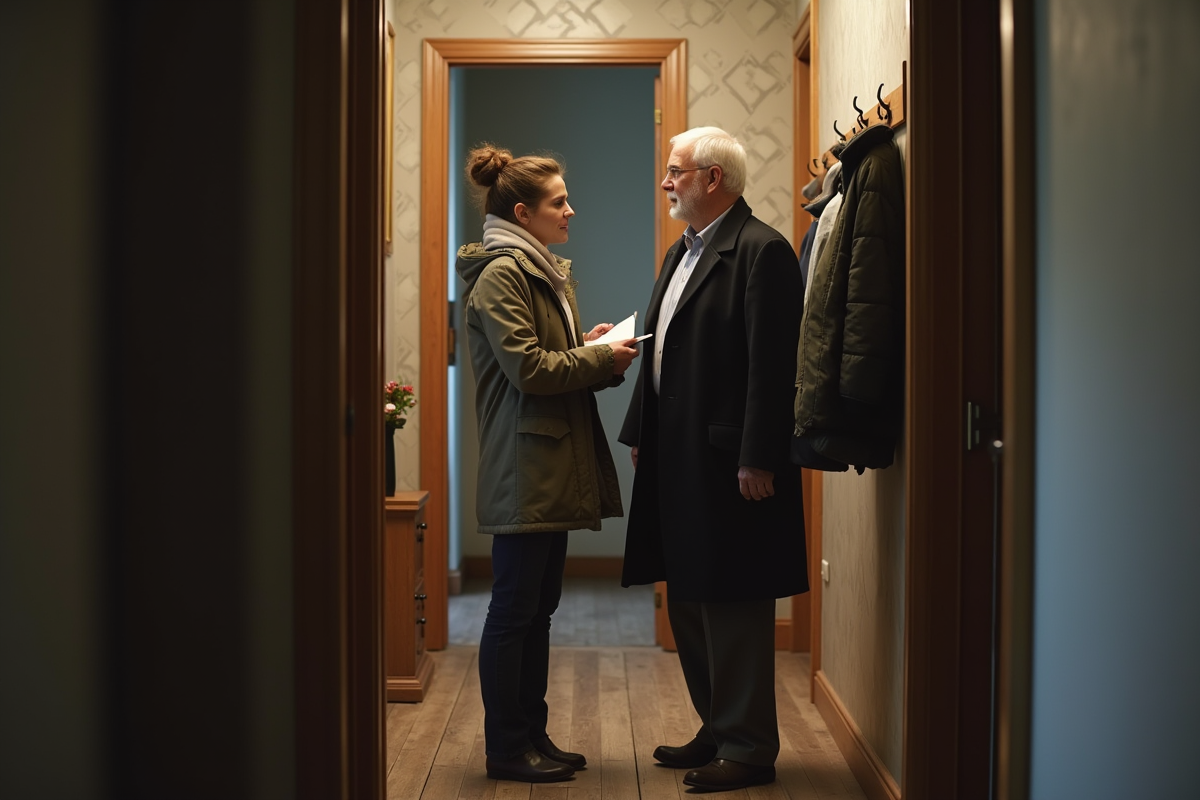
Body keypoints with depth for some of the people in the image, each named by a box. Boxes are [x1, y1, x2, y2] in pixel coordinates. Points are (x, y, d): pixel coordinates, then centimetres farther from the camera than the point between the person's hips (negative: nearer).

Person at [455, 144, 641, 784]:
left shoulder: (541, 271, 19)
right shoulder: (500, 274, -12)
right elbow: (528, 369, -20)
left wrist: (587, 347, 4)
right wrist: (601, 357, -10)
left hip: (552, 468, 10)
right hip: (523, 470, -10)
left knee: (539, 607, 14)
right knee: (515, 608, -2)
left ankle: (532, 736, 22)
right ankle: (507, 748, 7)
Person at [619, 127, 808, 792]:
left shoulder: (761, 251, -12)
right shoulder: (681, 253, 18)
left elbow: (772, 365, -18)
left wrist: (757, 460, -21)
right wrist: (640, 434, 17)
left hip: (729, 462, -10)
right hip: (678, 461, 10)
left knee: (733, 605, -2)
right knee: (688, 601, 15)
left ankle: (748, 748, 10)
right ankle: (717, 731, 28)